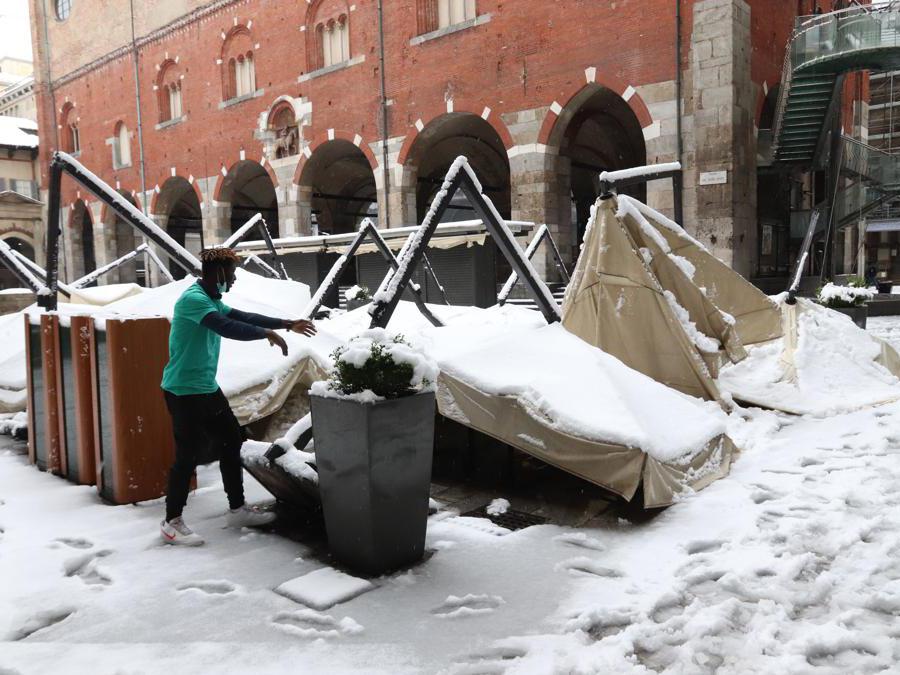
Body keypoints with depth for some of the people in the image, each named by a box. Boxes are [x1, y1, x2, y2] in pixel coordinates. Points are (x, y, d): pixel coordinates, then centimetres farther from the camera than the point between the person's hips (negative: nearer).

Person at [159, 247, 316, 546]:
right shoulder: (193, 298, -19)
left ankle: (237, 509, 24)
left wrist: (287, 324, 21)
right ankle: (171, 523, 10)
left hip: (207, 388, 10)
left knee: (231, 441, 14)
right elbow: (226, 327, -31)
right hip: (184, 392, -10)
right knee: (189, 455, -5)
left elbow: (242, 316, 21)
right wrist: (267, 333, -24)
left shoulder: (212, 299, 11)